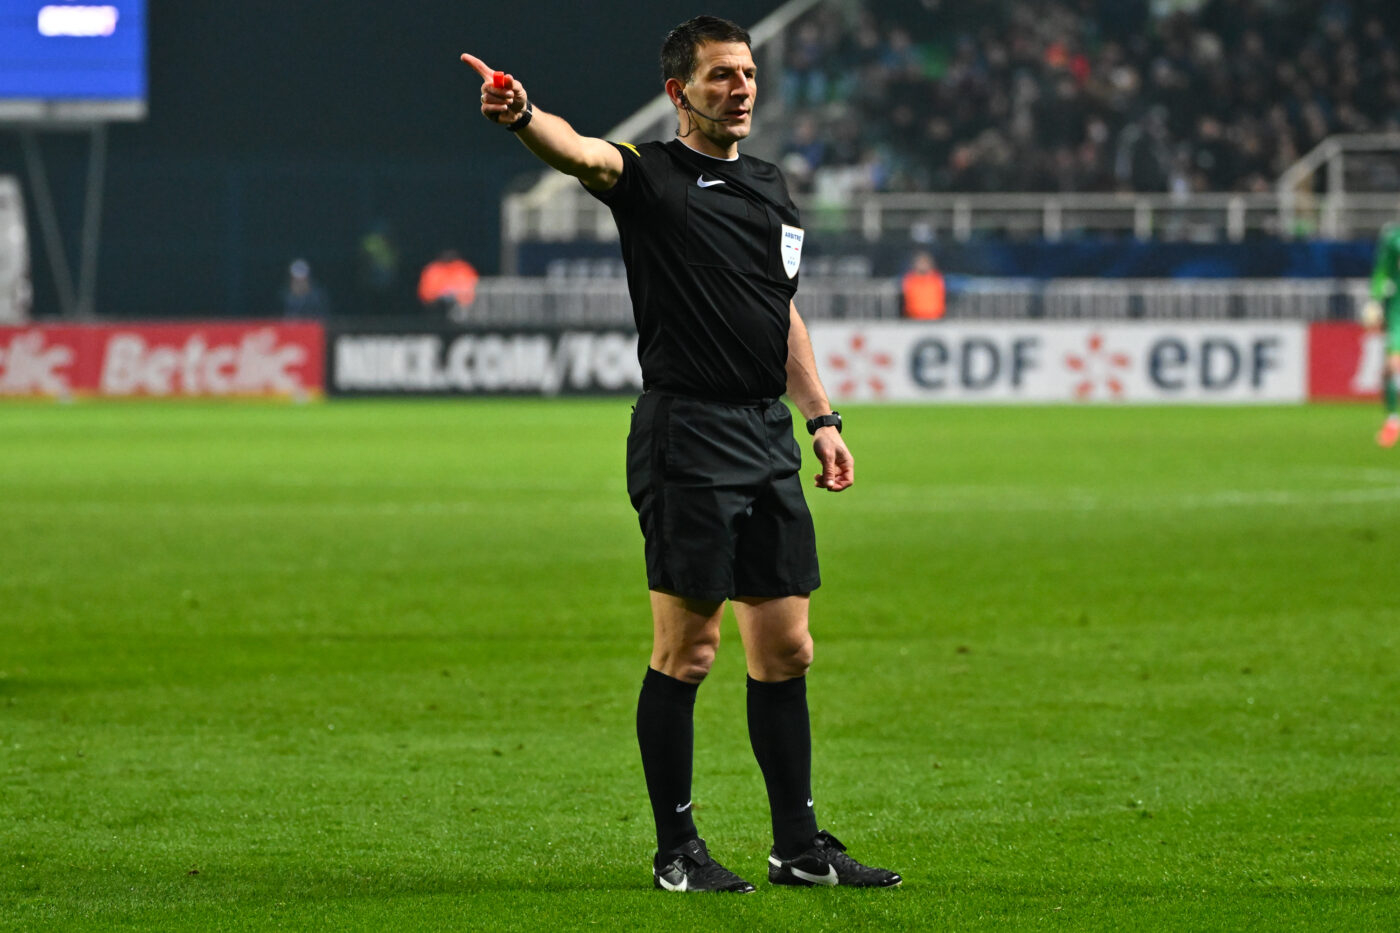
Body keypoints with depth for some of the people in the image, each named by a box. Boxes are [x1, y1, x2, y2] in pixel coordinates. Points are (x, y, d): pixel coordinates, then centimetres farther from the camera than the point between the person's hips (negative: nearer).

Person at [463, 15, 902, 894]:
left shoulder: (772, 188, 17)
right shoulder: (652, 175, -4)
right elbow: (583, 153, -26)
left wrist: (822, 417, 18)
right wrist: (524, 116, -47)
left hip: (769, 439, 7)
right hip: (687, 435, -7)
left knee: (785, 649, 9)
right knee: (687, 646, -5)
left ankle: (799, 845, 17)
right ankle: (677, 849, 3)